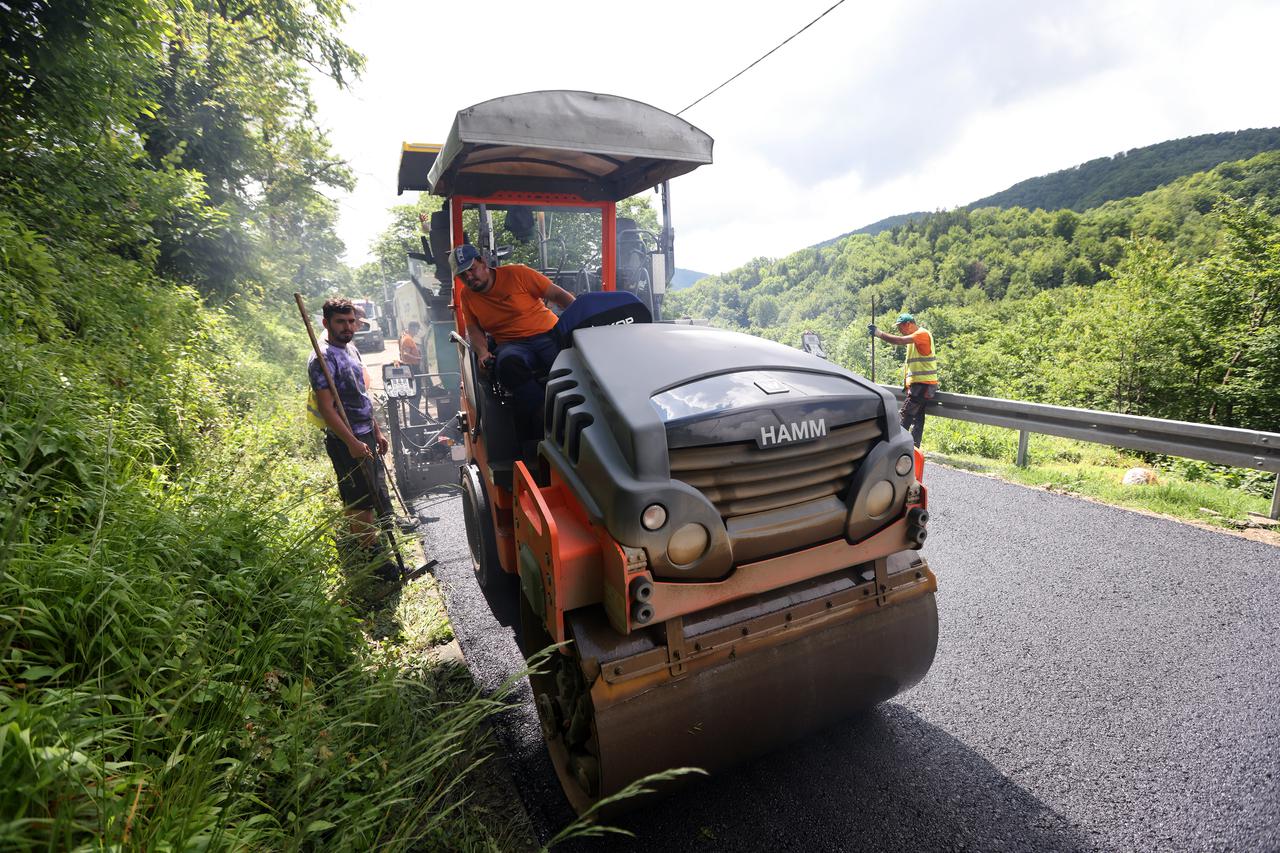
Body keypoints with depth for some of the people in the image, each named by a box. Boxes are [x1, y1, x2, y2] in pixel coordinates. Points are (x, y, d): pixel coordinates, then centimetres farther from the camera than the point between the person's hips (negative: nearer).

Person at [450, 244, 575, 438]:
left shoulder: (517, 274, 4)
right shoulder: (466, 295, 16)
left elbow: (559, 295, 3)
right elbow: (474, 331, 14)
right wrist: (482, 352, -8)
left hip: (548, 334, -1)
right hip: (512, 345, 2)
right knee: (508, 363, -36)